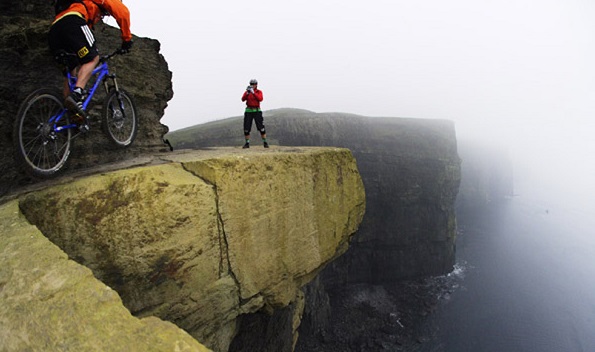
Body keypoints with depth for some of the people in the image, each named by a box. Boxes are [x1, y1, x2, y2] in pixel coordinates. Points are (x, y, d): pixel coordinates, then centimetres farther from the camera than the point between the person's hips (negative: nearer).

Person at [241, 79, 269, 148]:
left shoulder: (259, 92, 3)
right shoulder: (247, 92, 7)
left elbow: (260, 99, -16)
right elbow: (243, 99, -8)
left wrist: (253, 92, -23)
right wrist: (247, 92, -24)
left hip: (257, 111, -2)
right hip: (248, 111, 2)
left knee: (261, 127, -5)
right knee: (246, 128, 0)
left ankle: (265, 142, 4)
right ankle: (247, 143, 10)